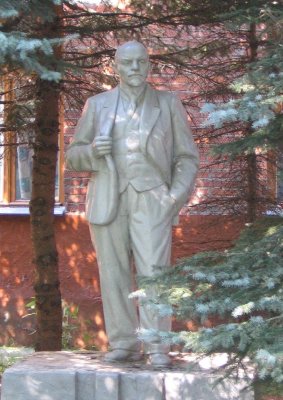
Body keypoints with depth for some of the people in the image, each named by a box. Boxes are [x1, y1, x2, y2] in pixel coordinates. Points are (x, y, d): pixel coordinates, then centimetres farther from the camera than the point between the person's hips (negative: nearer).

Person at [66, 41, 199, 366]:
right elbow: (73, 156, 15)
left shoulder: (168, 104, 12)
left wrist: (177, 197, -4)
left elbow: (187, 157, 11)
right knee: (113, 273, 1)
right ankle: (123, 343, 9)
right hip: (107, 201, 2)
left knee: (154, 270, -12)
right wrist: (92, 151, -8)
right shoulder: (97, 105, 14)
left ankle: (157, 347, -10)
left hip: (151, 200, -2)